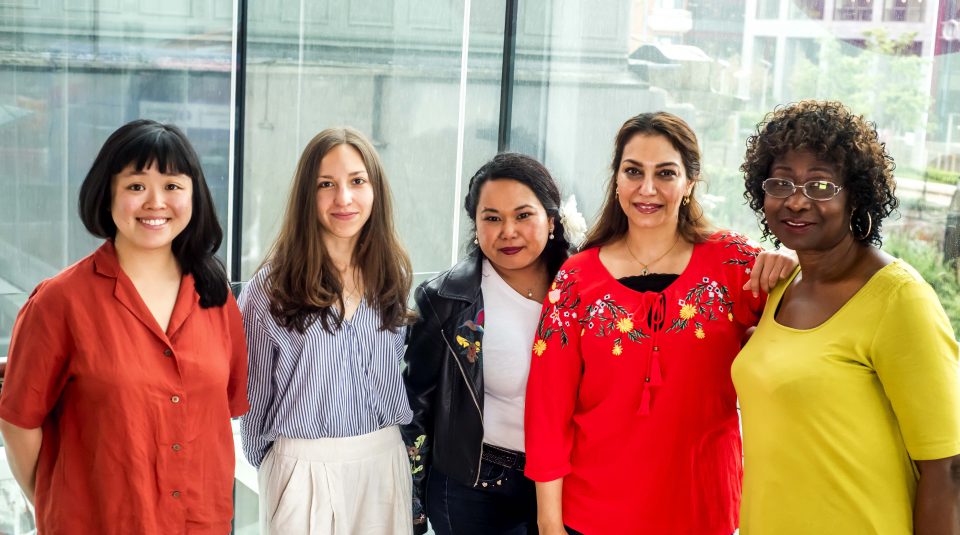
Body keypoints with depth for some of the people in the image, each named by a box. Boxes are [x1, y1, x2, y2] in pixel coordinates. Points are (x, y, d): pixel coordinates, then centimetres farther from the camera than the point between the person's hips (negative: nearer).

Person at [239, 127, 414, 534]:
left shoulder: (392, 275, 3)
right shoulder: (272, 286, -10)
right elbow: (255, 390, -1)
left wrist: (390, 439, 15)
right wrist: (264, 461, 6)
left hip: (386, 460, 4)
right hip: (305, 467, -4)